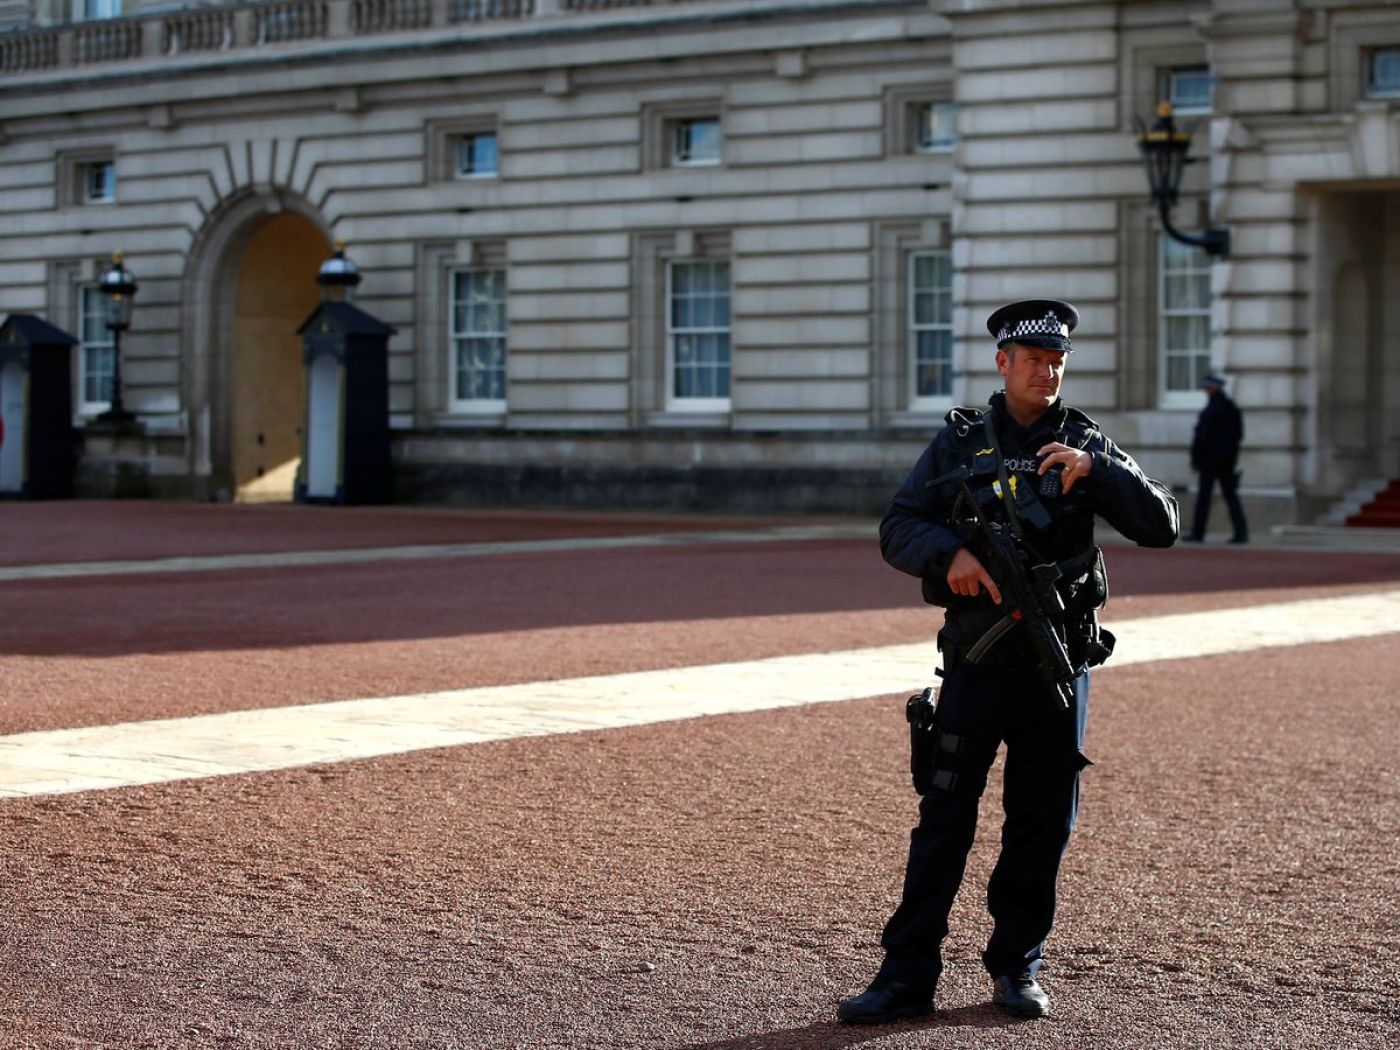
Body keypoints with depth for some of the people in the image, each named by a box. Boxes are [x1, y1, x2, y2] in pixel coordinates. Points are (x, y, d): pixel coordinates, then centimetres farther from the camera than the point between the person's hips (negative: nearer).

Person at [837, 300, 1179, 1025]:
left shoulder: (1085, 444, 7)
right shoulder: (959, 441, 5)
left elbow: (1160, 526, -2)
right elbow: (897, 530, 1)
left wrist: (1093, 468, -15)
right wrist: (950, 552, -19)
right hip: (976, 661, -1)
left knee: (1043, 822, 7)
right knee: (944, 816, -2)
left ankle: (1017, 966, 21)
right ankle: (907, 975, 2)